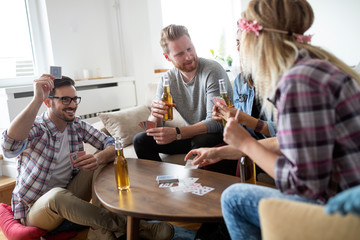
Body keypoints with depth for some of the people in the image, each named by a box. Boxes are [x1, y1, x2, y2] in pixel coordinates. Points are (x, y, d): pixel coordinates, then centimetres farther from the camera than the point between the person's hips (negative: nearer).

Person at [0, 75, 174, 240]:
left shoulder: (78, 126, -2)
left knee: (102, 162, -14)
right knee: (58, 195, -39)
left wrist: (98, 158, -34)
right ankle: (130, 225, -29)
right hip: (33, 209, -4)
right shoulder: (34, 128, -17)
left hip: (67, 201, 5)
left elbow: (112, 145, -10)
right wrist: (37, 100, -43)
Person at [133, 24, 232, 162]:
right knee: (141, 140, -6)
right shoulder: (168, 79, -4)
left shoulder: (212, 70, -19)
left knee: (201, 141, -37)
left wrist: (176, 133, -39)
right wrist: (155, 116, -30)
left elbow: (216, 122, -27)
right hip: (191, 134, 5)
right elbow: (154, 129, -6)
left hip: (218, 135, -4)